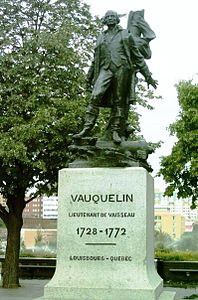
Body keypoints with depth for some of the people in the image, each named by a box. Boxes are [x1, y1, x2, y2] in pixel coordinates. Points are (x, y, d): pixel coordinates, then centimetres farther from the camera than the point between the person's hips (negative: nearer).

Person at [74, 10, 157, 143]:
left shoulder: (125, 35, 17)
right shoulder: (101, 38, 24)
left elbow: (138, 56, 15)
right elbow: (96, 59, 29)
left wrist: (148, 76, 10)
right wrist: (90, 77, 27)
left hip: (121, 69, -1)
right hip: (105, 69, 1)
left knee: (119, 102, -5)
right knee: (95, 96, -17)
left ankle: (115, 131, -2)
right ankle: (87, 129, -20)